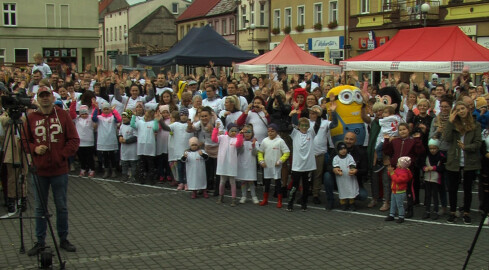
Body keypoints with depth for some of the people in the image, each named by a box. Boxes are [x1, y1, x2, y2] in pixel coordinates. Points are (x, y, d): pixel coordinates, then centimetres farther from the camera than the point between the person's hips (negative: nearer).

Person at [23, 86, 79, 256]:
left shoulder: (63, 115, 1)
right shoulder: (31, 118, 3)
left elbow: (74, 140, 0)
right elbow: (25, 141, 7)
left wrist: (63, 155, -11)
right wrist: (34, 148, -12)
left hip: (60, 170, -1)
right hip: (39, 171, 1)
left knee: (62, 207, 9)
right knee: (40, 208, 9)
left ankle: (63, 240, 21)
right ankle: (40, 242, 19)